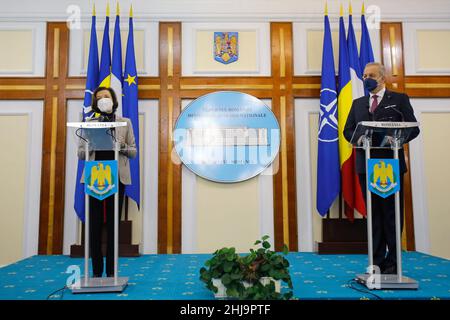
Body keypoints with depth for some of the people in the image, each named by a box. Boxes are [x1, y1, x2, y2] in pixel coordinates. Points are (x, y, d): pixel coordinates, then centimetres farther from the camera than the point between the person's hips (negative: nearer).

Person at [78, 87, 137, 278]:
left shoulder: (125, 122, 12)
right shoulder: (88, 122, 13)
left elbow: (133, 152, 10)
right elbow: (80, 153, 10)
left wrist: (122, 146, -10)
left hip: (116, 176, 0)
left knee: (113, 223, -1)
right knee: (95, 224, -2)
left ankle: (111, 271, 6)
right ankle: (96, 270, 8)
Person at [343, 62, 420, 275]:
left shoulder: (399, 99, 6)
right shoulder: (358, 103, 17)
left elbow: (413, 128, -1)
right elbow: (347, 130, 12)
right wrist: (357, 139, -10)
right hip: (366, 165, 3)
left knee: (392, 214, 1)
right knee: (373, 215, 8)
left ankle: (392, 262, 11)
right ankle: (377, 262, 16)